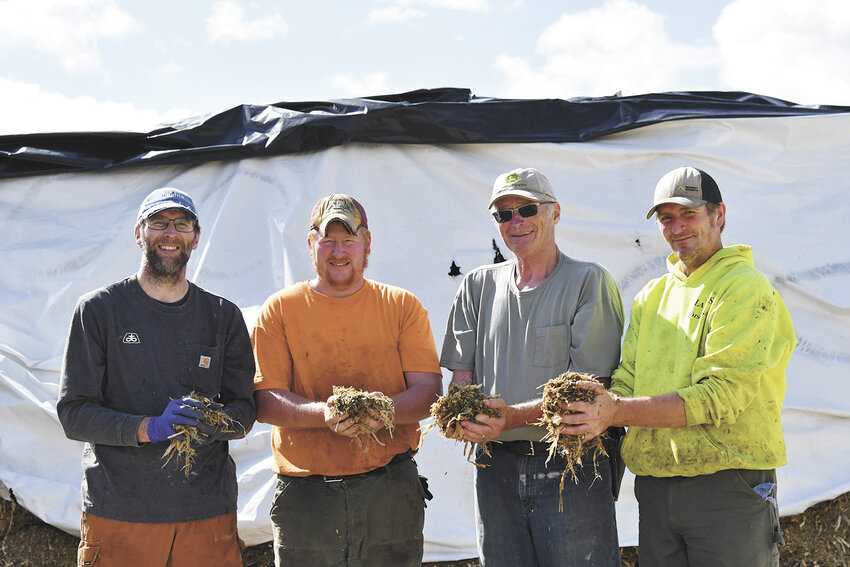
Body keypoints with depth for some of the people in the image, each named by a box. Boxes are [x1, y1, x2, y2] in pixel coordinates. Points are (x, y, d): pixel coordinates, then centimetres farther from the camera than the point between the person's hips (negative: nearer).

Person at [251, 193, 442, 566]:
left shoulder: (402, 306, 8)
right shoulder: (279, 310, 5)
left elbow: (429, 391, 2)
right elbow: (264, 401, -2)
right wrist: (323, 413, -21)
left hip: (391, 491, 1)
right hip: (305, 498, -1)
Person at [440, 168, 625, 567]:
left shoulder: (588, 282, -3)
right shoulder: (479, 286, 13)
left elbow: (588, 386, -11)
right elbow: (461, 373, 12)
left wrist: (513, 416, -22)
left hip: (571, 467, -4)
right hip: (496, 467, 4)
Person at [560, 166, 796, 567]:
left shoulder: (747, 289, -7)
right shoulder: (651, 296, 16)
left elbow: (719, 397, -17)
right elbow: (627, 382, 7)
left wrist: (618, 412, -22)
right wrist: (595, 417, -16)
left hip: (728, 487, -6)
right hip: (654, 487, 6)